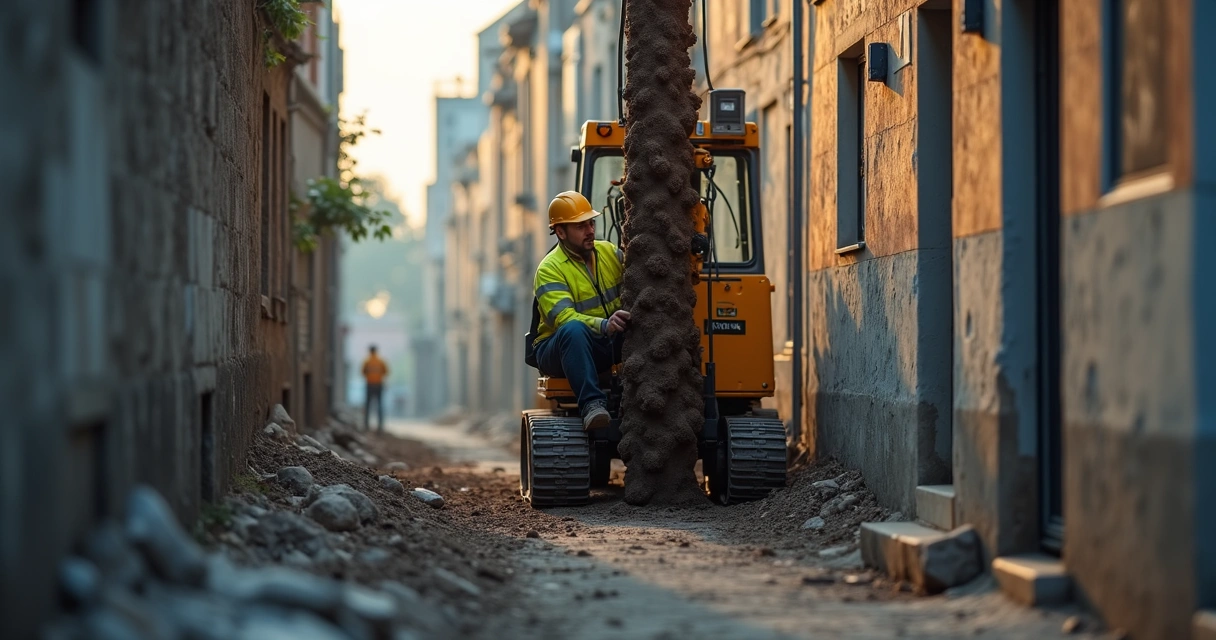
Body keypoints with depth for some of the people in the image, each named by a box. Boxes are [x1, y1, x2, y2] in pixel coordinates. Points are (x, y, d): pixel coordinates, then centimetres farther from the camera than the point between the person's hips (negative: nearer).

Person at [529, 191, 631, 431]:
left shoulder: (609, 252, 7)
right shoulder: (550, 269, -12)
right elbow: (563, 317, -26)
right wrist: (604, 325, -43)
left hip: (608, 344, 5)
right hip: (563, 348, -5)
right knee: (574, 329, -39)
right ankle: (592, 403, -47)